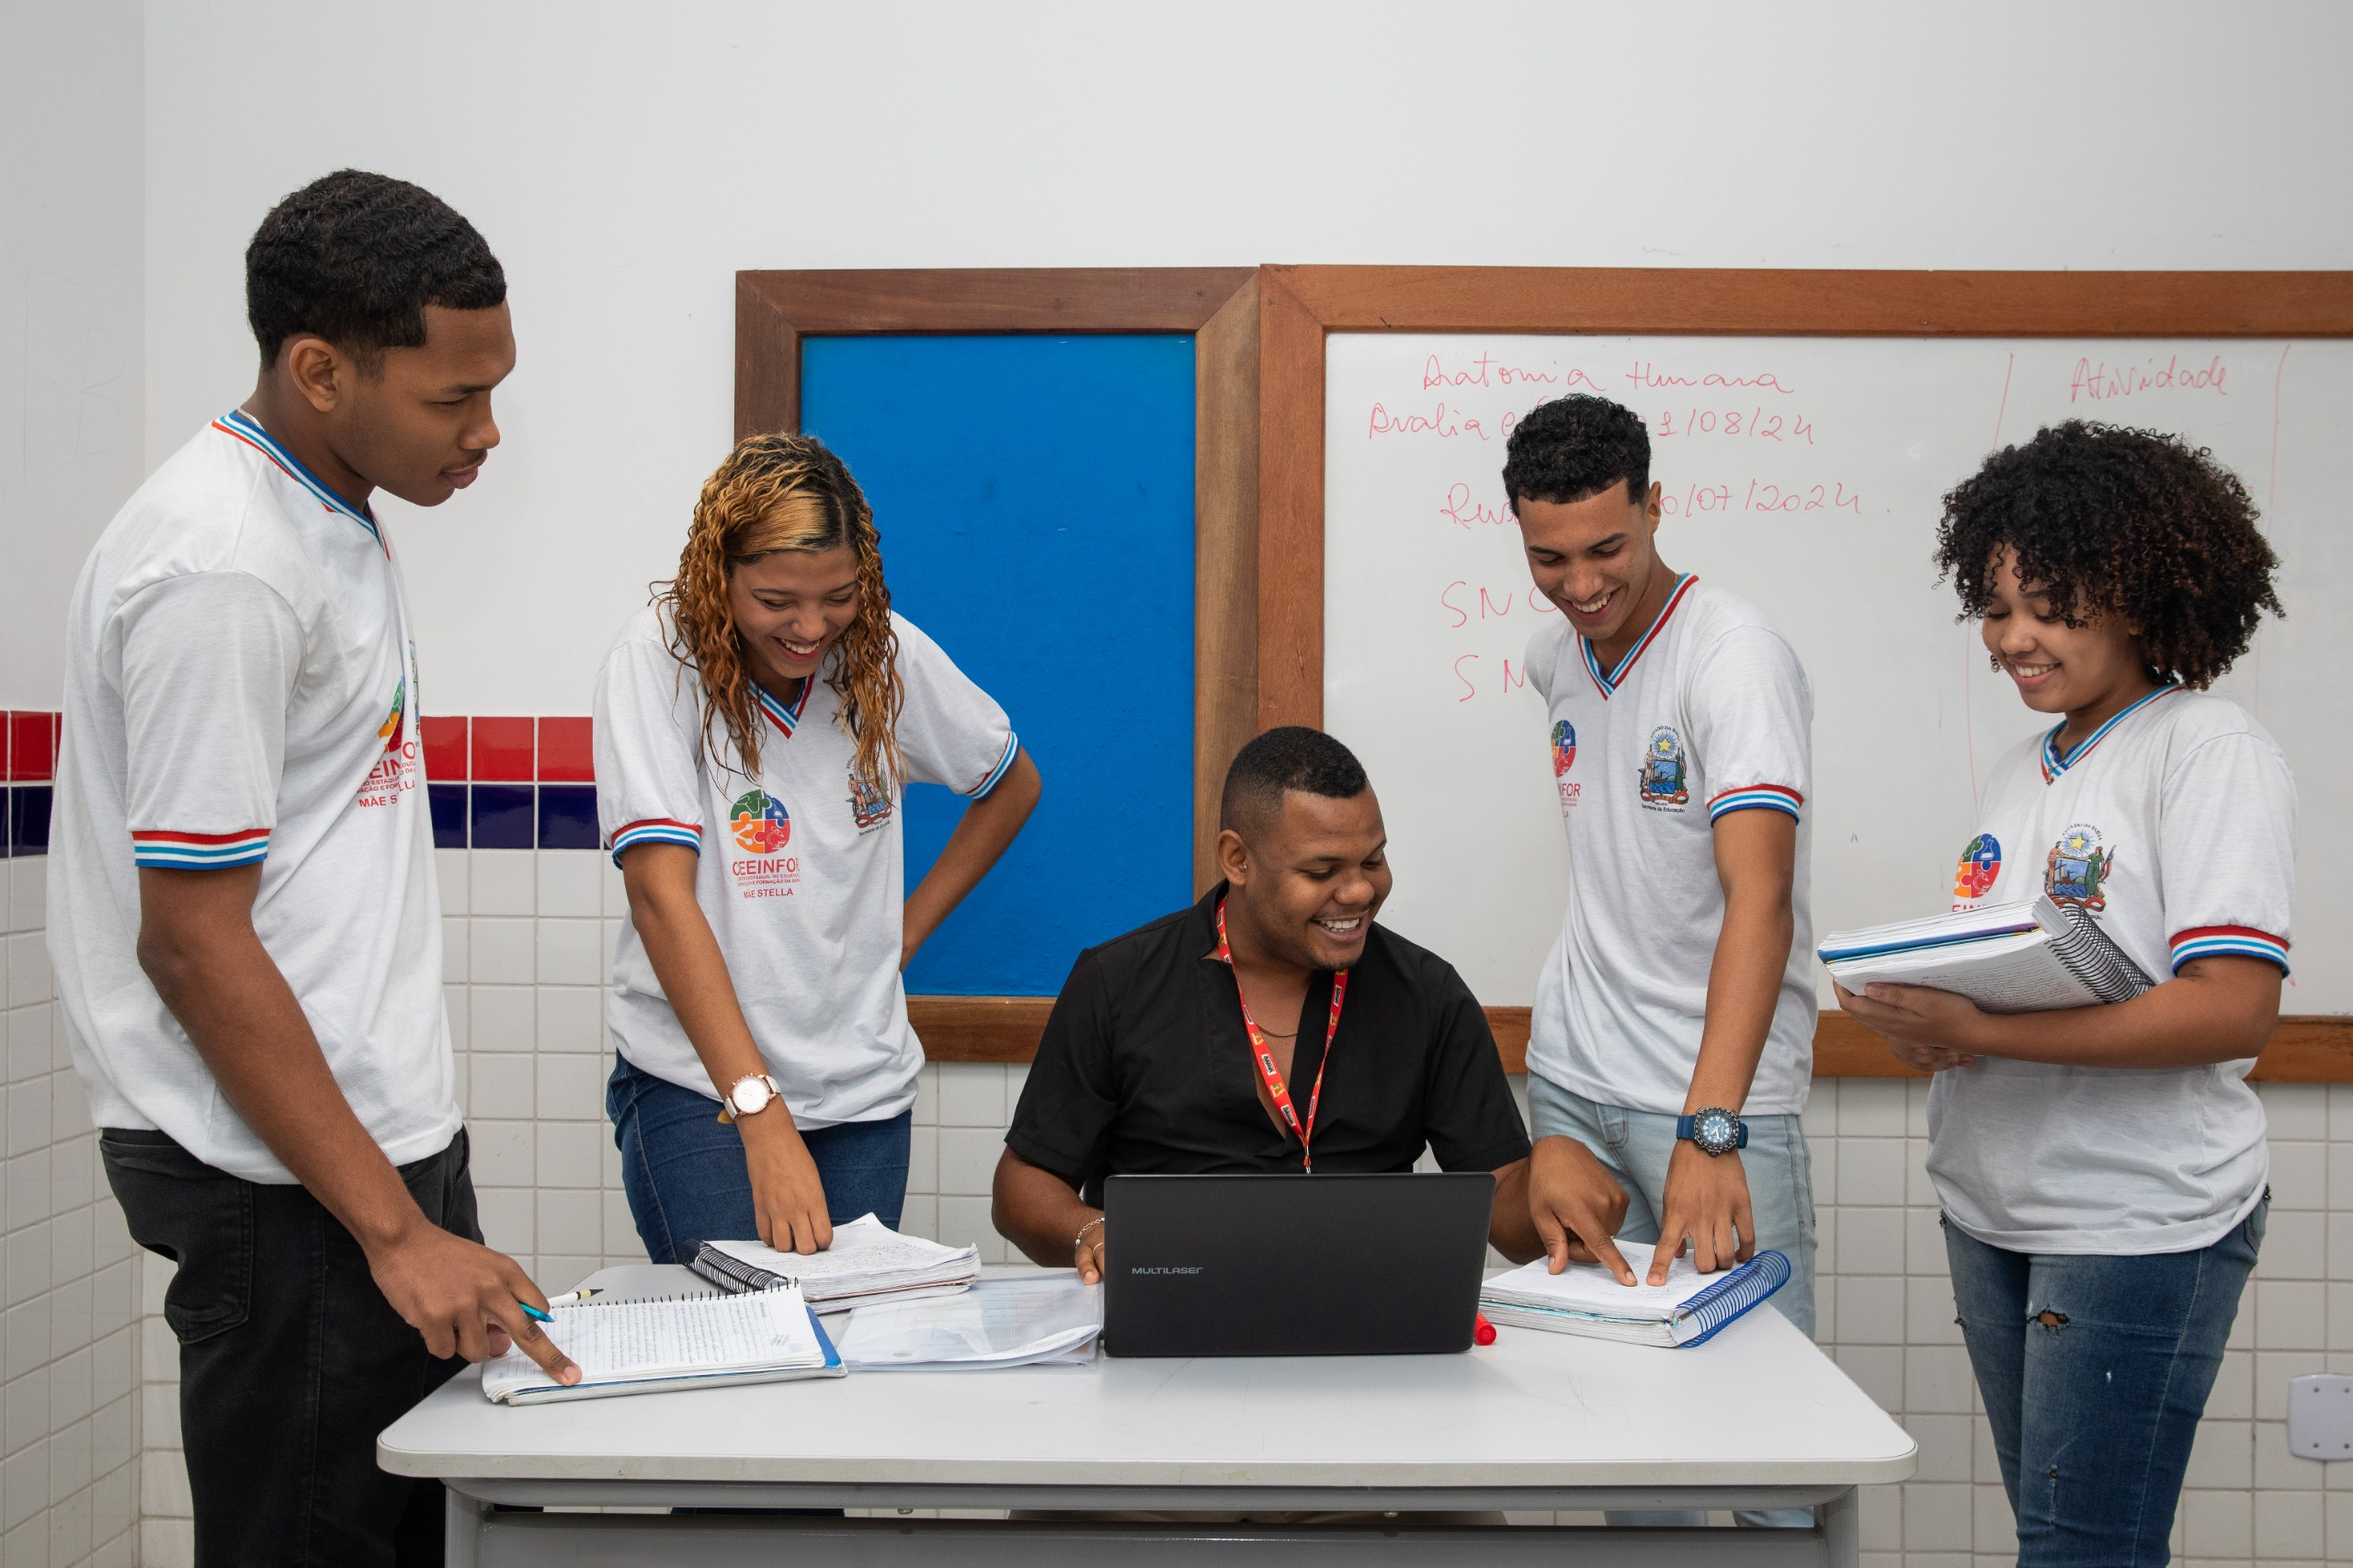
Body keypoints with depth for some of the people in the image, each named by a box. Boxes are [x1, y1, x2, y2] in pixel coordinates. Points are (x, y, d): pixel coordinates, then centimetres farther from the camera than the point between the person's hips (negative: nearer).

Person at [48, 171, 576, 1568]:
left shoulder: (334, 514, 11)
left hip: (391, 1131, 10)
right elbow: (192, 943, -20)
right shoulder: (219, 568, -19)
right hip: (286, 1184, -9)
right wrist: (393, 1230, -19)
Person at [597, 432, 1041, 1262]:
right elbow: (661, 892, -19)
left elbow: (1013, 785, 17)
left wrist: (904, 930, 6)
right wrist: (762, 1117, -26)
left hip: (864, 1087, 3)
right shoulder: (660, 659, -11)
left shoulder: (890, 654, -1)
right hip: (698, 1078, -3)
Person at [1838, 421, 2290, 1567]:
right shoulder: (2024, 771, 14)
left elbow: (2234, 1008, -19)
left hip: (2139, 1224, -7)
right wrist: (1920, 1028, -6)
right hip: (1993, 1212, 7)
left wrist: (1979, 1029, -24)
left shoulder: (2210, 752, -9)